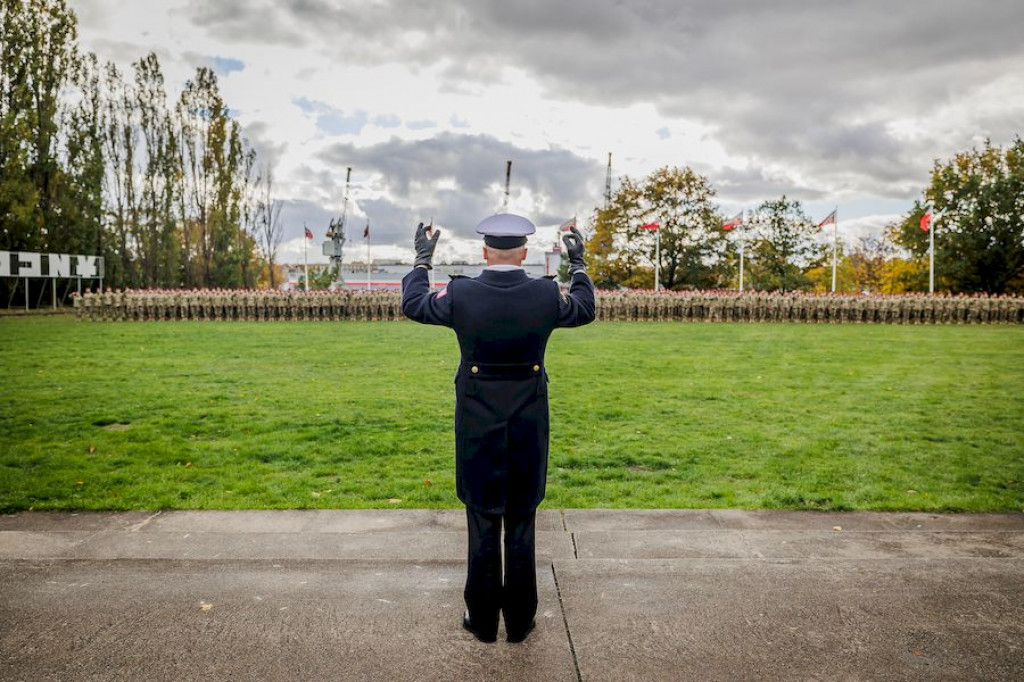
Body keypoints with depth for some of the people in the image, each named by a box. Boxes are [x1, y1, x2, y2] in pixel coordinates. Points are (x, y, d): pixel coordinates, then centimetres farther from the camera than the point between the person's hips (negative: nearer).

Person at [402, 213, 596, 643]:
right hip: (529, 427, 1)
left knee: (483, 525, 11)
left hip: (477, 426, -1)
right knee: (522, 523, 12)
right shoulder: (546, 294, -10)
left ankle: (483, 620, 23)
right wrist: (578, 262, 23)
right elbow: (585, 310, 11)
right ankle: (520, 621, 24)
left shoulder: (460, 294, -12)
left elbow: (413, 304, 6)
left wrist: (422, 258, 19)